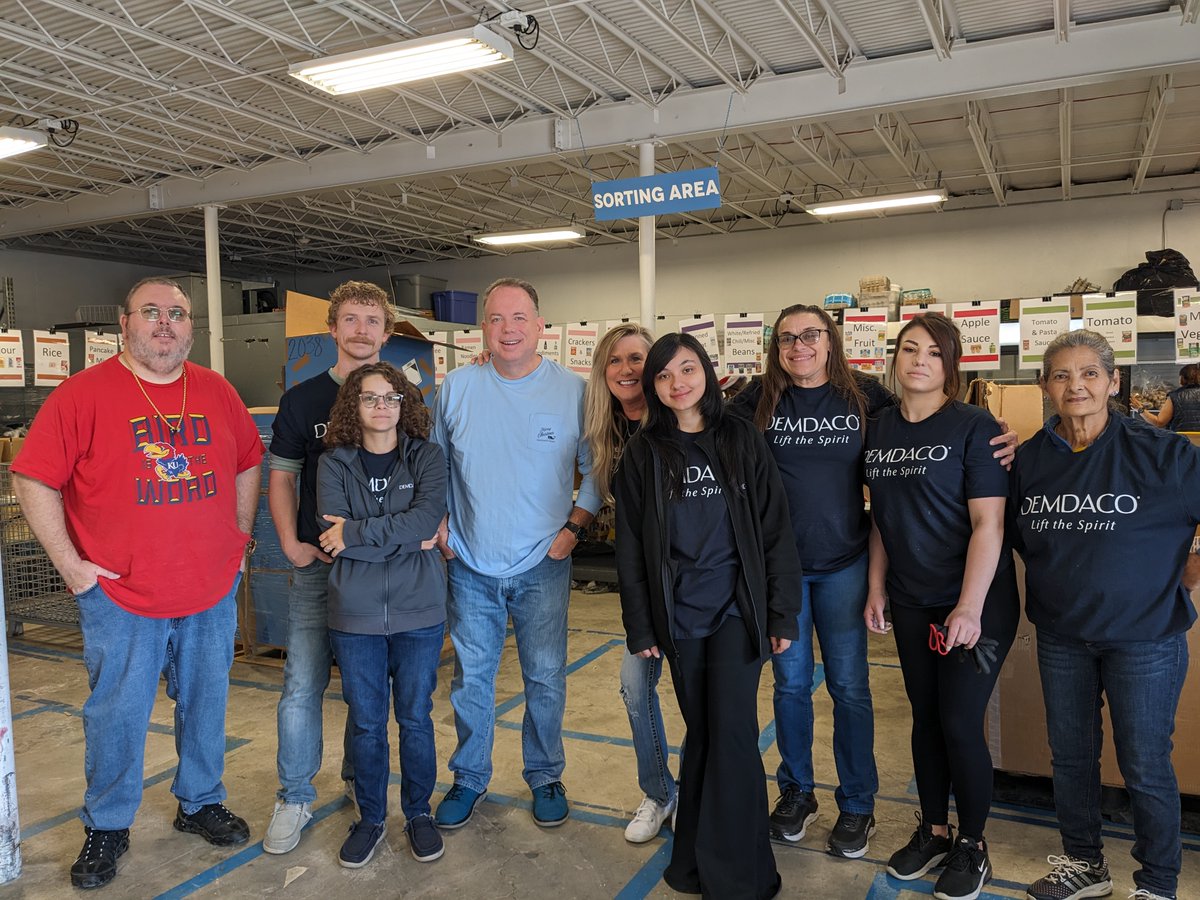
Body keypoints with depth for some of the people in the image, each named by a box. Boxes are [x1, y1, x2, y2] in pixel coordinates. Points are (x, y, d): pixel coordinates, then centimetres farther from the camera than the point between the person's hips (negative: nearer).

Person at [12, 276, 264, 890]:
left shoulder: (217, 392, 5)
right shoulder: (84, 394, -8)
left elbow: (247, 465, 15)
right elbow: (32, 479, -7)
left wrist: (239, 536, 9)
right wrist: (69, 563, -10)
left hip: (212, 592, 4)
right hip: (120, 595, -3)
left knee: (205, 705, 16)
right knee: (117, 716, 8)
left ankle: (201, 804, 35)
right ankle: (106, 829, 28)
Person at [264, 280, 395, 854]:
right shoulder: (302, 399, 1)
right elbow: (281, 477, 6)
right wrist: (291, 543, -6)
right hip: (318, 564, -1)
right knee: (303, 685, 2)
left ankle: (359, 778, 34)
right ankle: (294, 798, 19)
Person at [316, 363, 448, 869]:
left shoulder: (426, 457, 0)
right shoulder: (334, 463, 0)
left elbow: (427, 518, -16)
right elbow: (331, 538, -12)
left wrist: (355, 533, -16)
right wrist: (408, 538, -15)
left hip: (418, 613, 0)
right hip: (355, 615, 1)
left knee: (416, 719, 12)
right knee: (366, 723, 12)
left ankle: (419, 813, 32)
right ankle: (370, 818, 31)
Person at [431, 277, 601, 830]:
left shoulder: (574, 392, -5)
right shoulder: (457, 388, 0)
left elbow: (597, 470, 2)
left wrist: (574, 527, -6)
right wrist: (438, 524, 3)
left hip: (542, 567, -1)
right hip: (471, 566, 1)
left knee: (545, 679, 9)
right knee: (471, 679, 12)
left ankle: (545, 776, 31)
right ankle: (469, 778, 32)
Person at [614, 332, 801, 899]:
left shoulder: (742, 441, 0)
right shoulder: (642, 454, 1)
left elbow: (775, 530, 0)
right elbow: (631, 546, 3)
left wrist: (782, 614, -2)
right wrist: (640, 626, 1)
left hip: (737, 610, -1)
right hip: (679, 614, 1)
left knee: (732, 731, -4)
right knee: (700, 730, 10)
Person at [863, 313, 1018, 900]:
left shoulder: (974, 427, -13)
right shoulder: (880, 430, 4)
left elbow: (988, 524, -17)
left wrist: (969, 608, -20)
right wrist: (877, 588, 8)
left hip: (974, 604, -5)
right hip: (911, 603, 5)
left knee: (959, 724, 0)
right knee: (925, 717, 15)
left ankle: (972, 847, 22)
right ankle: (933, 831, 33)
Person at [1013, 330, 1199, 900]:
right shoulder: (1029, 459, 0)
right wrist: (1059, 581, 9)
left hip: (1144, 637, -4)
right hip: (1061, 638, 4)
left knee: (1145, 768, 7)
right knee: (1070, 755, 16)